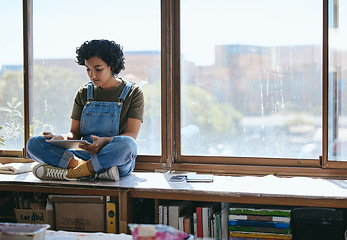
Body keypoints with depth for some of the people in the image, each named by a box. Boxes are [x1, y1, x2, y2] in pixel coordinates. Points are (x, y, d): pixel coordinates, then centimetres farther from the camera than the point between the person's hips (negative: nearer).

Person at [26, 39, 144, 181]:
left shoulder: (133, 93, 3)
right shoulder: (84, 93, 15)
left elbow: (132, 135, -7)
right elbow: (75, 133, 13)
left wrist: (104, 141, -27)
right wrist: (65, 138, -13)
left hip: (116, 158, -4)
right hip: (85, 154, 4)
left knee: (127, 144, -40)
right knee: (33, 144, -16)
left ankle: (69, 173, -27)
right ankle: (98, 171, -29)